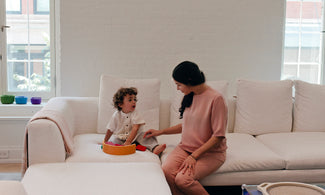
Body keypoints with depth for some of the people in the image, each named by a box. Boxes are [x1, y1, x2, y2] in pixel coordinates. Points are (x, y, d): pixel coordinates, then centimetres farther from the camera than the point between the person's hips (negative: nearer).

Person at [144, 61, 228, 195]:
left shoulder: (215, 98, -17)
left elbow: (218, 136, -17)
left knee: (182, 179, -28)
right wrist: (161, 132, 21)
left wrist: (194, 156, -21)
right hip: (186, 147, 6)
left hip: (210, 152, -6)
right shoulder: (189, 96, 8)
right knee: (166, 171, -24)